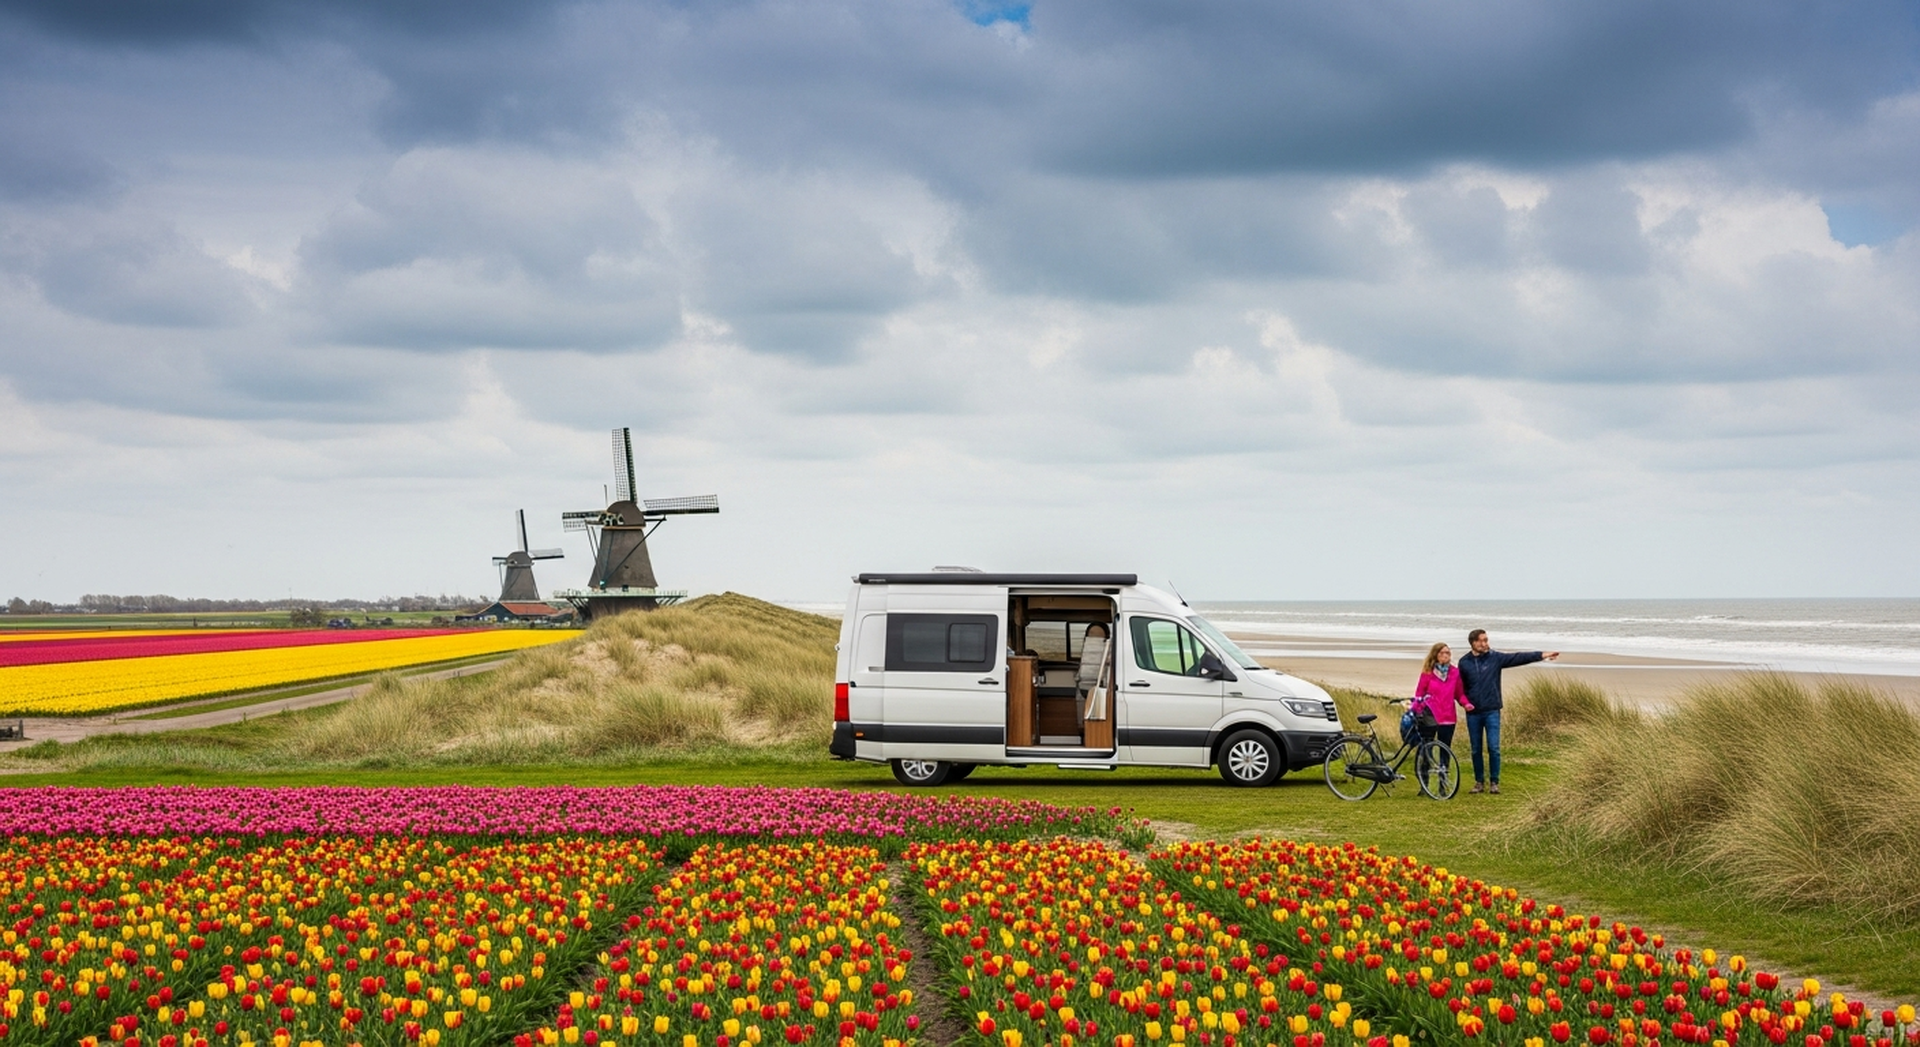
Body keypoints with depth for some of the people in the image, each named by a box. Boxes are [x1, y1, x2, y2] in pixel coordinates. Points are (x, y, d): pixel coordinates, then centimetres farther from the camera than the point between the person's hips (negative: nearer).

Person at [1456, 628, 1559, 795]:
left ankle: (1494, 782, 6)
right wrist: (1464, 702, -9)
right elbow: (1460, 687, 9)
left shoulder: (1496, 658, -1)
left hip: (1492, 712, -1)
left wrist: (1543, 655, -17)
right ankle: (1479, 782, 17)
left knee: (1494, 748, -4)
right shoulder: (1464, 663, 2)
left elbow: (1519, 657, -8)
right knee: (1476, 749, 7)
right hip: (1473, 713, 1)